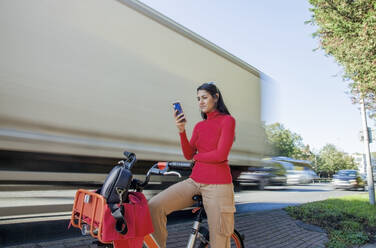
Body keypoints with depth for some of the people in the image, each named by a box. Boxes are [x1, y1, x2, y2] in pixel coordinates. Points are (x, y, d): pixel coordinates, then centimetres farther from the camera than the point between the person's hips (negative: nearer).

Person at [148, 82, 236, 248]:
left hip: (217, 184, -5)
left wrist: (197, 156, 2)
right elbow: (188, 155, 4)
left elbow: (220, 155, -13)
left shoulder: (227, 120, -2)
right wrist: (181, 130, -8)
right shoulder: (199, 126, 15)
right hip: (194, 181, 6)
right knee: (154, 206, -13)